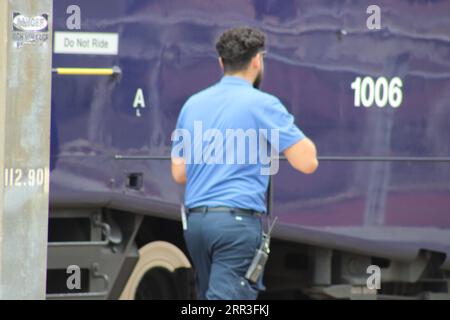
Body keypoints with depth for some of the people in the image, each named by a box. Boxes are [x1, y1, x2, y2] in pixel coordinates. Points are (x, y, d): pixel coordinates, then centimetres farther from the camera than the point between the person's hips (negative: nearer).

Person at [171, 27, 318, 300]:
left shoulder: (193, 104, 12)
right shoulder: (262, 105, -7)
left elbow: (179, 173, 16)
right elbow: (307, 162, -9)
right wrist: (287, 130, 10)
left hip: (196, 221, 7)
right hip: (238, 221, -7)